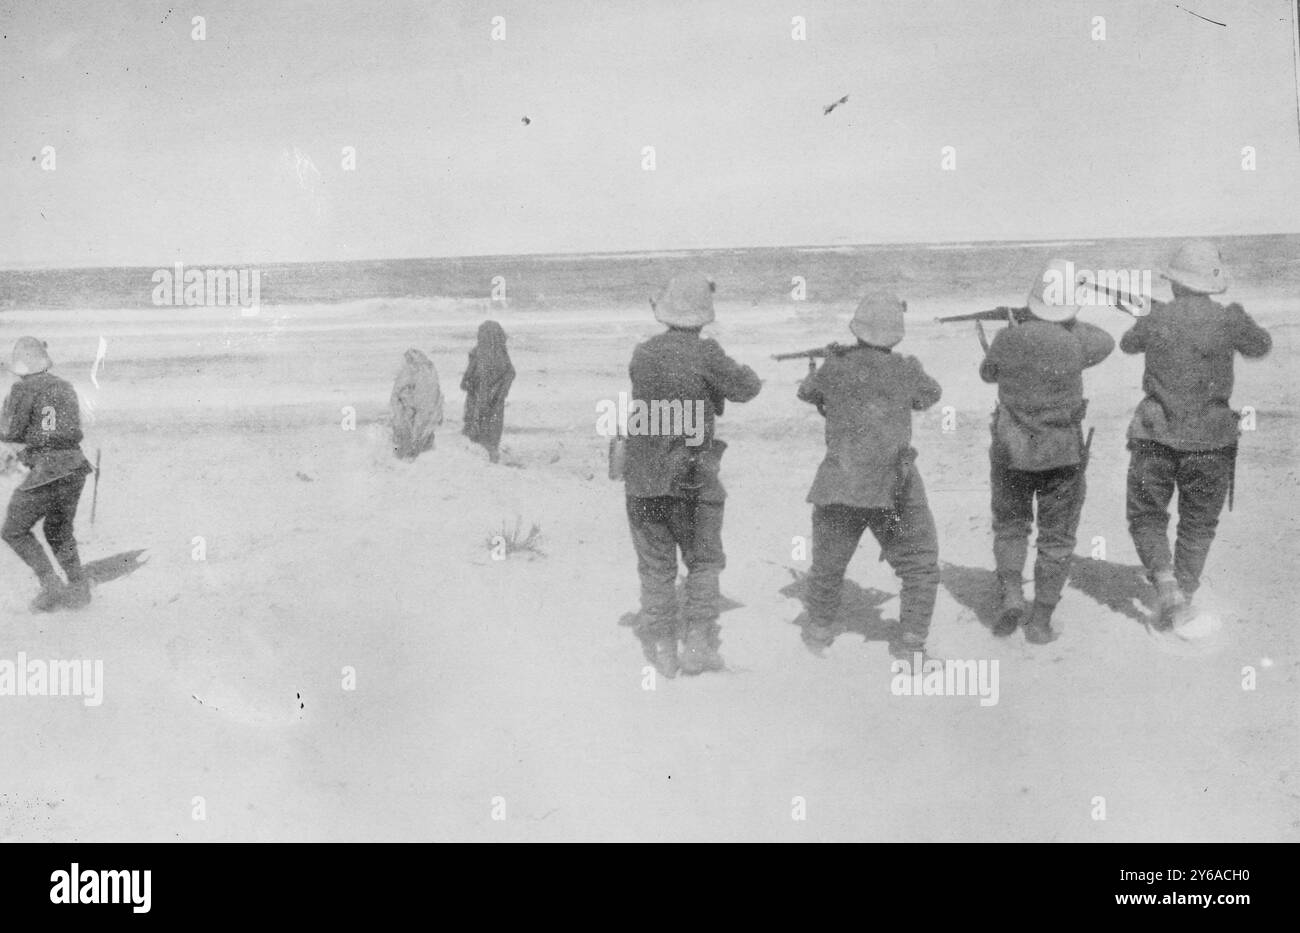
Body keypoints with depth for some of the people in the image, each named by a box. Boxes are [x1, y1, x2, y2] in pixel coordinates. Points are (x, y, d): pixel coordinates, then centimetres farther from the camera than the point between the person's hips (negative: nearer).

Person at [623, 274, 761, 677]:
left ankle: (661, 651, 14)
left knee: (656, 568, 12)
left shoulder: (642, 353, 2)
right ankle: (698, 645, 10)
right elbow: (745, 389, -2)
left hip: (642, 478, 4)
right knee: (703, 563, 13)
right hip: (690, 477, -3)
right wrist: (746, 372, 20)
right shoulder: (704, 353, -12)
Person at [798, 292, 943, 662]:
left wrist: (812, 372, 41)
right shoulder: (906, 371, -6)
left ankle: (819, 631, 35)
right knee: (921, 568, 9)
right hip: (893, 488, -3)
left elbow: (809, 393, 19)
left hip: (839, 485, 3)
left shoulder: (836, 366, -1)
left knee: (827, 565, 21)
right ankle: (910, 642, 3)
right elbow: (929, 396, 15)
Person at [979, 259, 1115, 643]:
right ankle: (1040, 622, 12)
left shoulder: (1009, 339, -13)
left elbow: (987, 373, 8)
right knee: (1056, 539, 12)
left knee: (1010, 526, 21)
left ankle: (1011, 592, 0)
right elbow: (1105, 343, 8)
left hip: (1011, 450, 1)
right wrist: (1070, 324, 18)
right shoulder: (1075, 343, -15)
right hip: (1063, 453, -1)